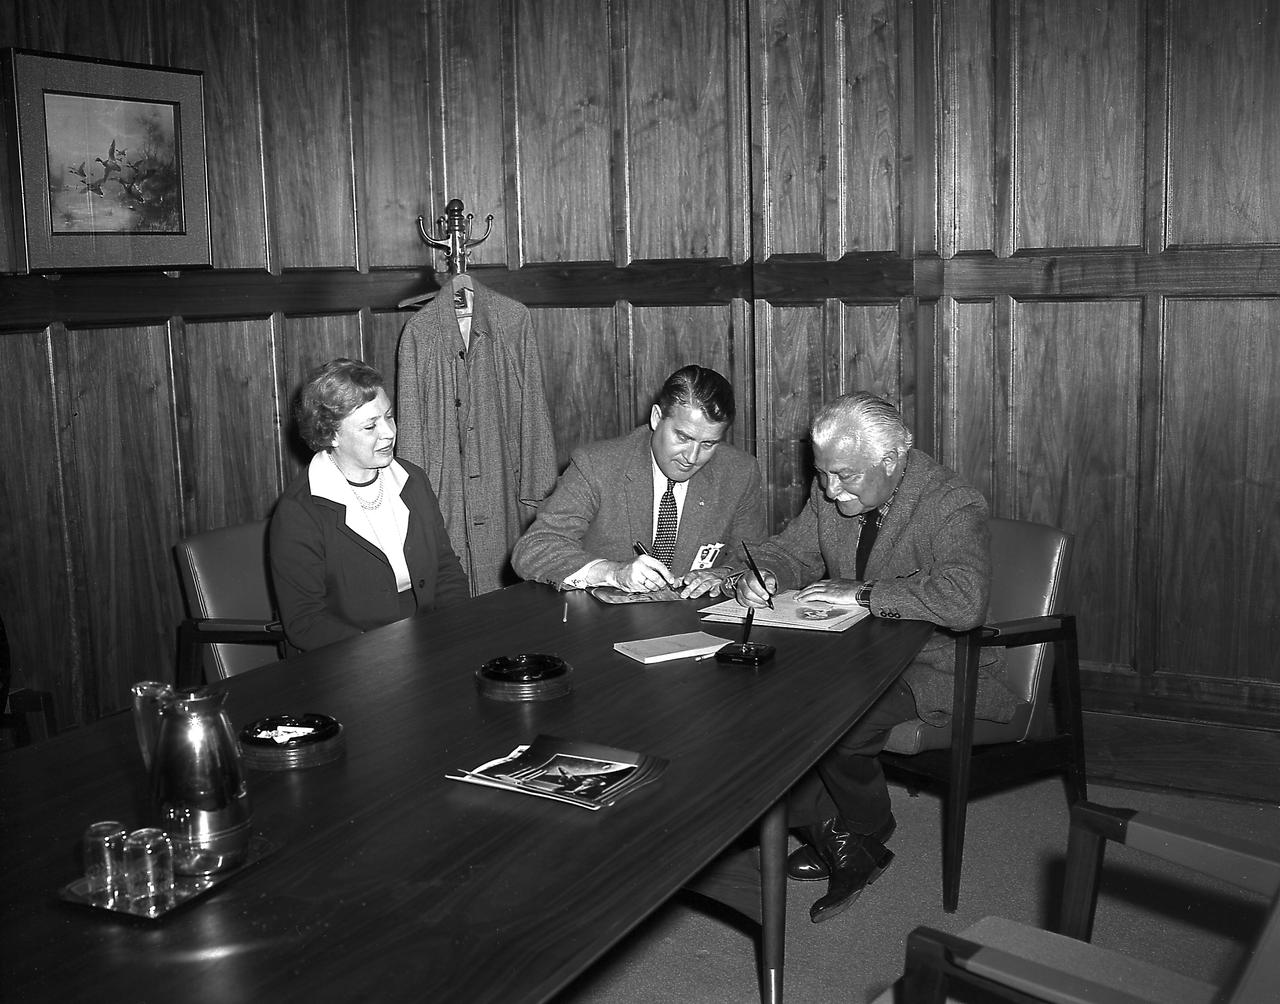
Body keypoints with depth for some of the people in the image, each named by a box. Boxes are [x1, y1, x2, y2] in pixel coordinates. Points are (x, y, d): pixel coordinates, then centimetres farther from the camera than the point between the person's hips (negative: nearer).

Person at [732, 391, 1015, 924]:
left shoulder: (954, 506, -21)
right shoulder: (830, 494, 2)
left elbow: (965, 600, -36)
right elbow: (792, 550, 16)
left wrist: (860, 592, -32)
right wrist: (762, 575, -10)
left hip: (935, 665, -7)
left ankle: (867, 838, 2)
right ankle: (832, 838, -3)